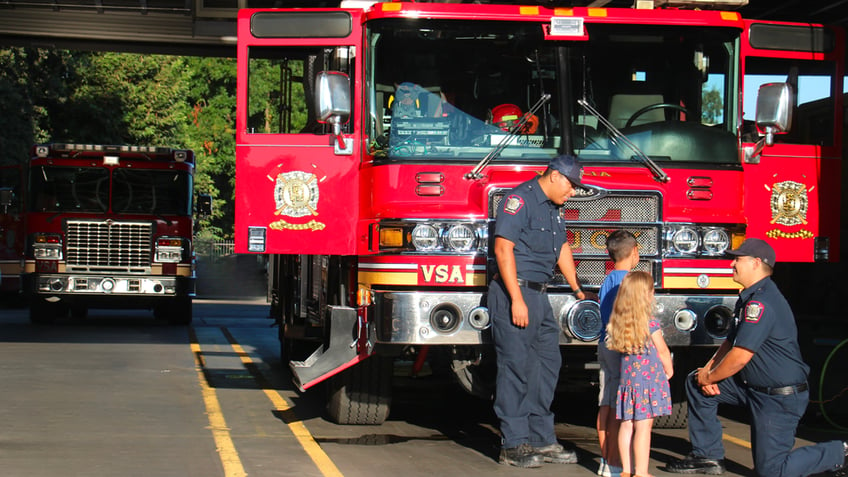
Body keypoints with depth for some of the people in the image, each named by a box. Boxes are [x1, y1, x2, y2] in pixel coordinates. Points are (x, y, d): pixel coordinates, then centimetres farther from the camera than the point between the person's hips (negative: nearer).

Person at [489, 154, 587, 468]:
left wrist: (578, 289, 35)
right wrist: (517, 300, -23)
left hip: (539, 296, 10)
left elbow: (562, 249, 29)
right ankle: (514, 446, -3)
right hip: (515, 292, -10)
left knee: (547, 364, 11)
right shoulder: (520, 199, -12)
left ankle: (542, 440, 18)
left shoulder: (552, 209, 17)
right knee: (516, 368, -7)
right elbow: (503, 248, -20)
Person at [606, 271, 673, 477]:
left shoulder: (617, 324, 4)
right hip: (649, 379, -6)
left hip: (626, 380, 6)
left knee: (627, 425, 10)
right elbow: (663, 352, -3)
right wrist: (669, 371, 15)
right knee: (643, 427, -5)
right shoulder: (650, 325, -12)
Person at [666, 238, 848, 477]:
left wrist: (709, 378, -10)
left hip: (780, 396, -10)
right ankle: (708, 456, 15)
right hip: (753, 386, 10)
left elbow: (739, 357, -26)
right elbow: (731, 342, 17)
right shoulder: (749, 298, 9)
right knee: (695, 383, 8)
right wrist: (708, 371, 1)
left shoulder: (761, 302, -25)